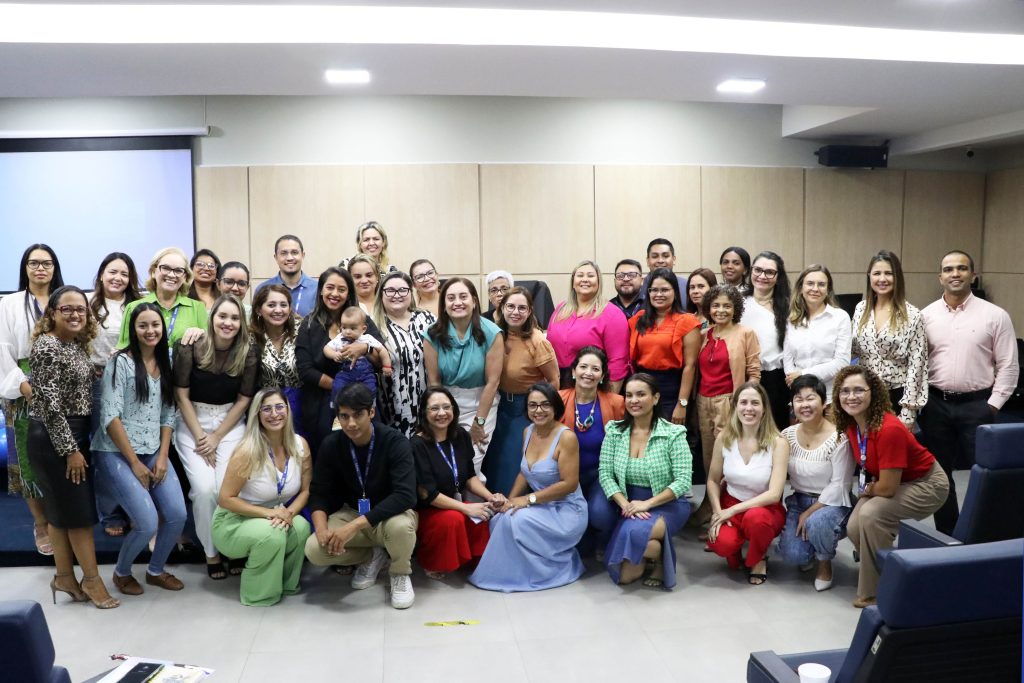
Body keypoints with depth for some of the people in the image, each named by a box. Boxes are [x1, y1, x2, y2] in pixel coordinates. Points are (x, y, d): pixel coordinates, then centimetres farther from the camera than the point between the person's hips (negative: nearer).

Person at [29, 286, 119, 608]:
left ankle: (65, 576, 24)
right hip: (53, 438, -9)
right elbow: (49, 405, -20)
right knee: (78, 510, -1)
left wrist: (78, 444, 14)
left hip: (76, 433, 9)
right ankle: (91, 578, 10)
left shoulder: (77, 345, 10)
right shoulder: (47, 347, -17)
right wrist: (70, 449, -18)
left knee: (63, 510, 15)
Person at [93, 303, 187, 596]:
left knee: (177, 515, -8)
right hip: (117, 453, -5)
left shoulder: (166, 363, 9)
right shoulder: (120, 362, -8)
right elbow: (109, 416, -13)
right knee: (147, 523, -15)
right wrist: (134, 462, -13)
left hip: (154, 452, 5)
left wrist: (162, 457, -2)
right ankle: (121, 572, 16)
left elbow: (168, 415, 9)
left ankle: (156, 570, 20)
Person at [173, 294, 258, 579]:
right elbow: (182, 395, -7)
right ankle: (211, 552, 4)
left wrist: (217, 437, -6)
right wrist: (200, 437, -9)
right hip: (192, 423, -1)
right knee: (204, 488, -16)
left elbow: (243, 399, -1)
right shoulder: (190, 348, -12)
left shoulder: (248, 354, -6)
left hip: (230, 423, 1)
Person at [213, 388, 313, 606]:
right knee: (272, 534, -35)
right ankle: (259, 594, -9)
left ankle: (286, 582, 0)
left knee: (301, 527, -27)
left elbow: (306, 490, 0)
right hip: (233, 522, -4)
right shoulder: (248, 451, -23)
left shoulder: (300, 445, -8)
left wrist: (289, 512, -21)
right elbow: (225, 499, -18)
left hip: (276, 518, 5)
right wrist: (268, 512, -26)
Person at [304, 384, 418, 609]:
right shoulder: (331, 445, -10)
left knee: (400, 526, -38)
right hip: (351, 513, 4)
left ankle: (400, 574, -4)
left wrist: (355, 526, -39)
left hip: (388, 515, -3)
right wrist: (322, 528, -27)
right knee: (314, 550, -23)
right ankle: (372, 556, 7)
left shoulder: (394, 441, -23)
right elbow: (318, 492, -5)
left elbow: (405, 496, -33)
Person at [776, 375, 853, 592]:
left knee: (816, 523, -36)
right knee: (792, 555, -15)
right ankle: (811, 551, 23)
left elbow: (839, 485, -17)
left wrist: (810, 512, -18)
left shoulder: (839, 438, -19)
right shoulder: (787, 435, -2)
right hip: (799, 500, 4)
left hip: (832, 502, -4)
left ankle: (825, 562, -2)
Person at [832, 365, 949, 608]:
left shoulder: (889, 429, -33)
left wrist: (866, 490, -8)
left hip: (926, 485, -7)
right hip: (886, 481, 7)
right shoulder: (851, 424, -10)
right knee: (854, 527, -12)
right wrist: (866, 487, -2)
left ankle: (874, 593, -10)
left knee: (871, 515, -28)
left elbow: (887, 488, -26)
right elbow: (865, 466, 13)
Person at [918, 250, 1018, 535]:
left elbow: (1008, 366, -2)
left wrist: (993, 406, -8)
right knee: (939, 474, 11)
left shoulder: (995, 315, -3)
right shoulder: (926, 315, 3)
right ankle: (946, 535, 26)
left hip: (977, 405, -2)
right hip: (936, 404, 3)